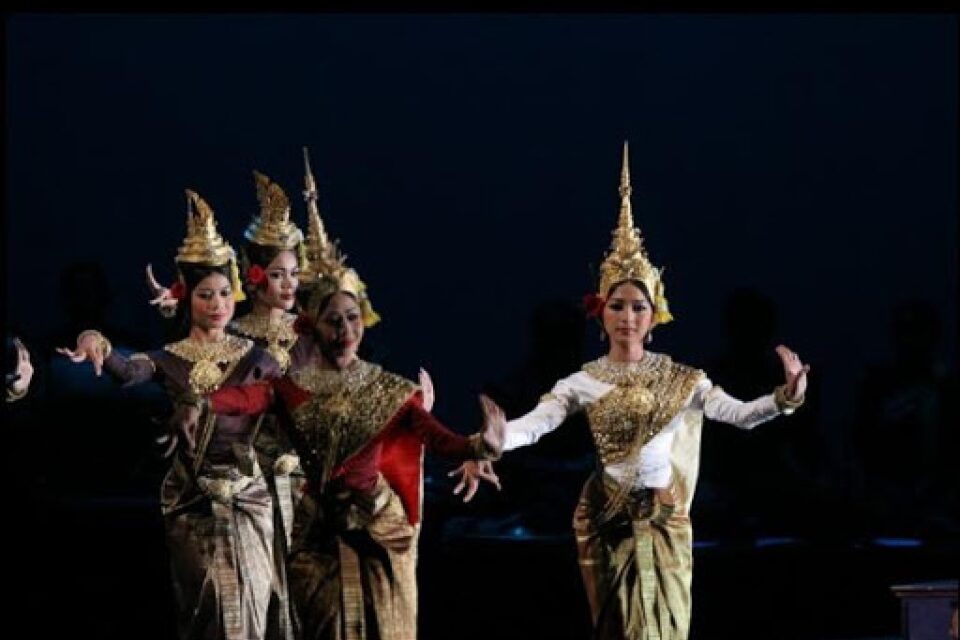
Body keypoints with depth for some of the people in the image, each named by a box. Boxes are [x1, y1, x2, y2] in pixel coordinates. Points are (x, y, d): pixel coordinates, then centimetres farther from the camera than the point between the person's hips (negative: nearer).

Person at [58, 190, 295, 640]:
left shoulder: (252, 357, 6)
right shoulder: (170, 359, 1)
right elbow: (127, 372, -21)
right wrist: (98, 347, -43)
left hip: (247, 496, 1)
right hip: (192, 501, -1)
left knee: (253, 603, 0)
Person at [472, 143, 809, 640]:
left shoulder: (679, 378, 1)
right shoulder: (584, 382, -3)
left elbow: (740, 414, -8)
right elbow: (534, 423, -17)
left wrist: (786, 397, -27)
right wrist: (492, 443, -38)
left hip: (664, 520, 1)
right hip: (607, 520, -1)